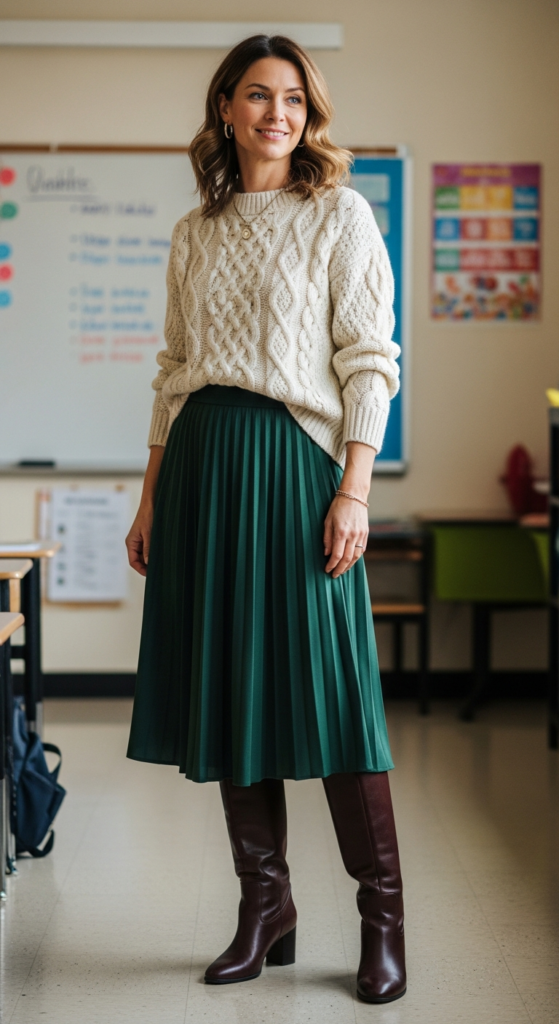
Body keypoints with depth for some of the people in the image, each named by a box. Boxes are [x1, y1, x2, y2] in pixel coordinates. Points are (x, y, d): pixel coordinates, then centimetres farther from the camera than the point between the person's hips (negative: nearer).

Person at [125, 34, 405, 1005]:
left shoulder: (341, 215, 2)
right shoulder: (194, 234, 15)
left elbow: (369, 363, -4)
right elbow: (173, 374, 16)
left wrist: (354, 491, -14)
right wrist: (152, 498, 12)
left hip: (295, 459, -5)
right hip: (202, 464, 5)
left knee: (327, 688, -6)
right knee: (228, 688, 6)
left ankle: (382, 918, 6)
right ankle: (264, 907, 17)